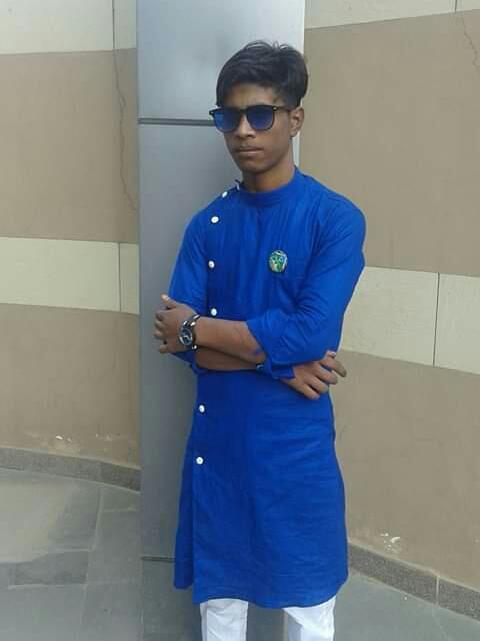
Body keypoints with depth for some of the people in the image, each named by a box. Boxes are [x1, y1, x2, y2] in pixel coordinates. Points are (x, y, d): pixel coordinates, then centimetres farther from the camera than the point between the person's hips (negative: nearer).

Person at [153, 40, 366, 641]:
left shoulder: (336, 218, -11)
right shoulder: (207, 224, 2)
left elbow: (312, 333, -21)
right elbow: (176, 336, -7)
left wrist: (197, 329, -14)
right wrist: (277, 358, -18)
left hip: (296, 442, -3)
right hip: (217, 436, 4)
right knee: (218, 588, 21)